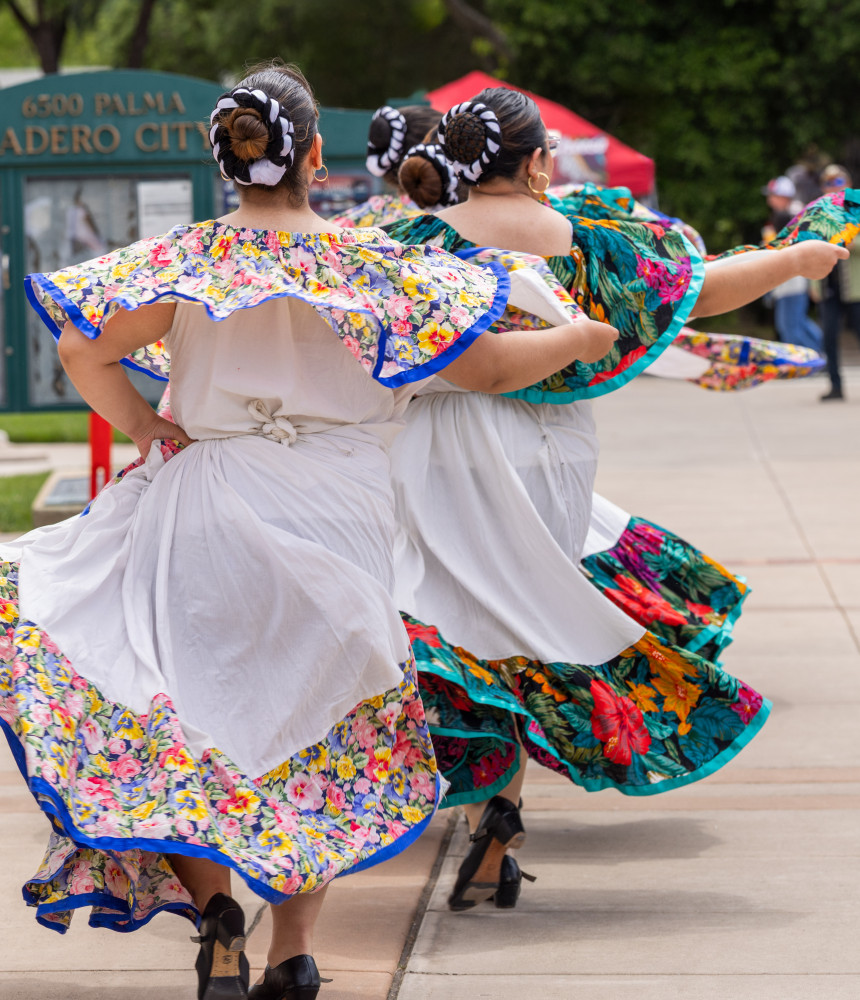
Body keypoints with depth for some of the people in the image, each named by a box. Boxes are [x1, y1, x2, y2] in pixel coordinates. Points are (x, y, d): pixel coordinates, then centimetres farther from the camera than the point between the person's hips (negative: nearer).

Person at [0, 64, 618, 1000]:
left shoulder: (189, 256, -5)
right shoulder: (375, 262, -4)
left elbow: (83, 351, -9)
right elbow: (492, 368, -1)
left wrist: (145, 429, 4)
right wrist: (581, 336, 15)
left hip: (205, 512, -1)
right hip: (338, 524, 1)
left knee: (180, 713, 13)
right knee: (316, 723, 14)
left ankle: (210, 898, -7)